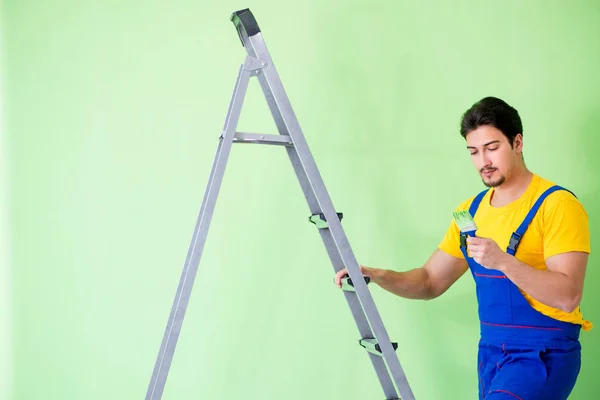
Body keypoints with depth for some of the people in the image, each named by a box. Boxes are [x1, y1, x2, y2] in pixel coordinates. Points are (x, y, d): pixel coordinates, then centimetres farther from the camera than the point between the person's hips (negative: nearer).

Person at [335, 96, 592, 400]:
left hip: (543, 353, -7)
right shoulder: (472, 210, 10)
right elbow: (431, 282, 11)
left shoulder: (557, 204, -11)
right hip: (490, 351, 7)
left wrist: (504, 261, -31)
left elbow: (568, 296, -19)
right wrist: (376, 275, -6)